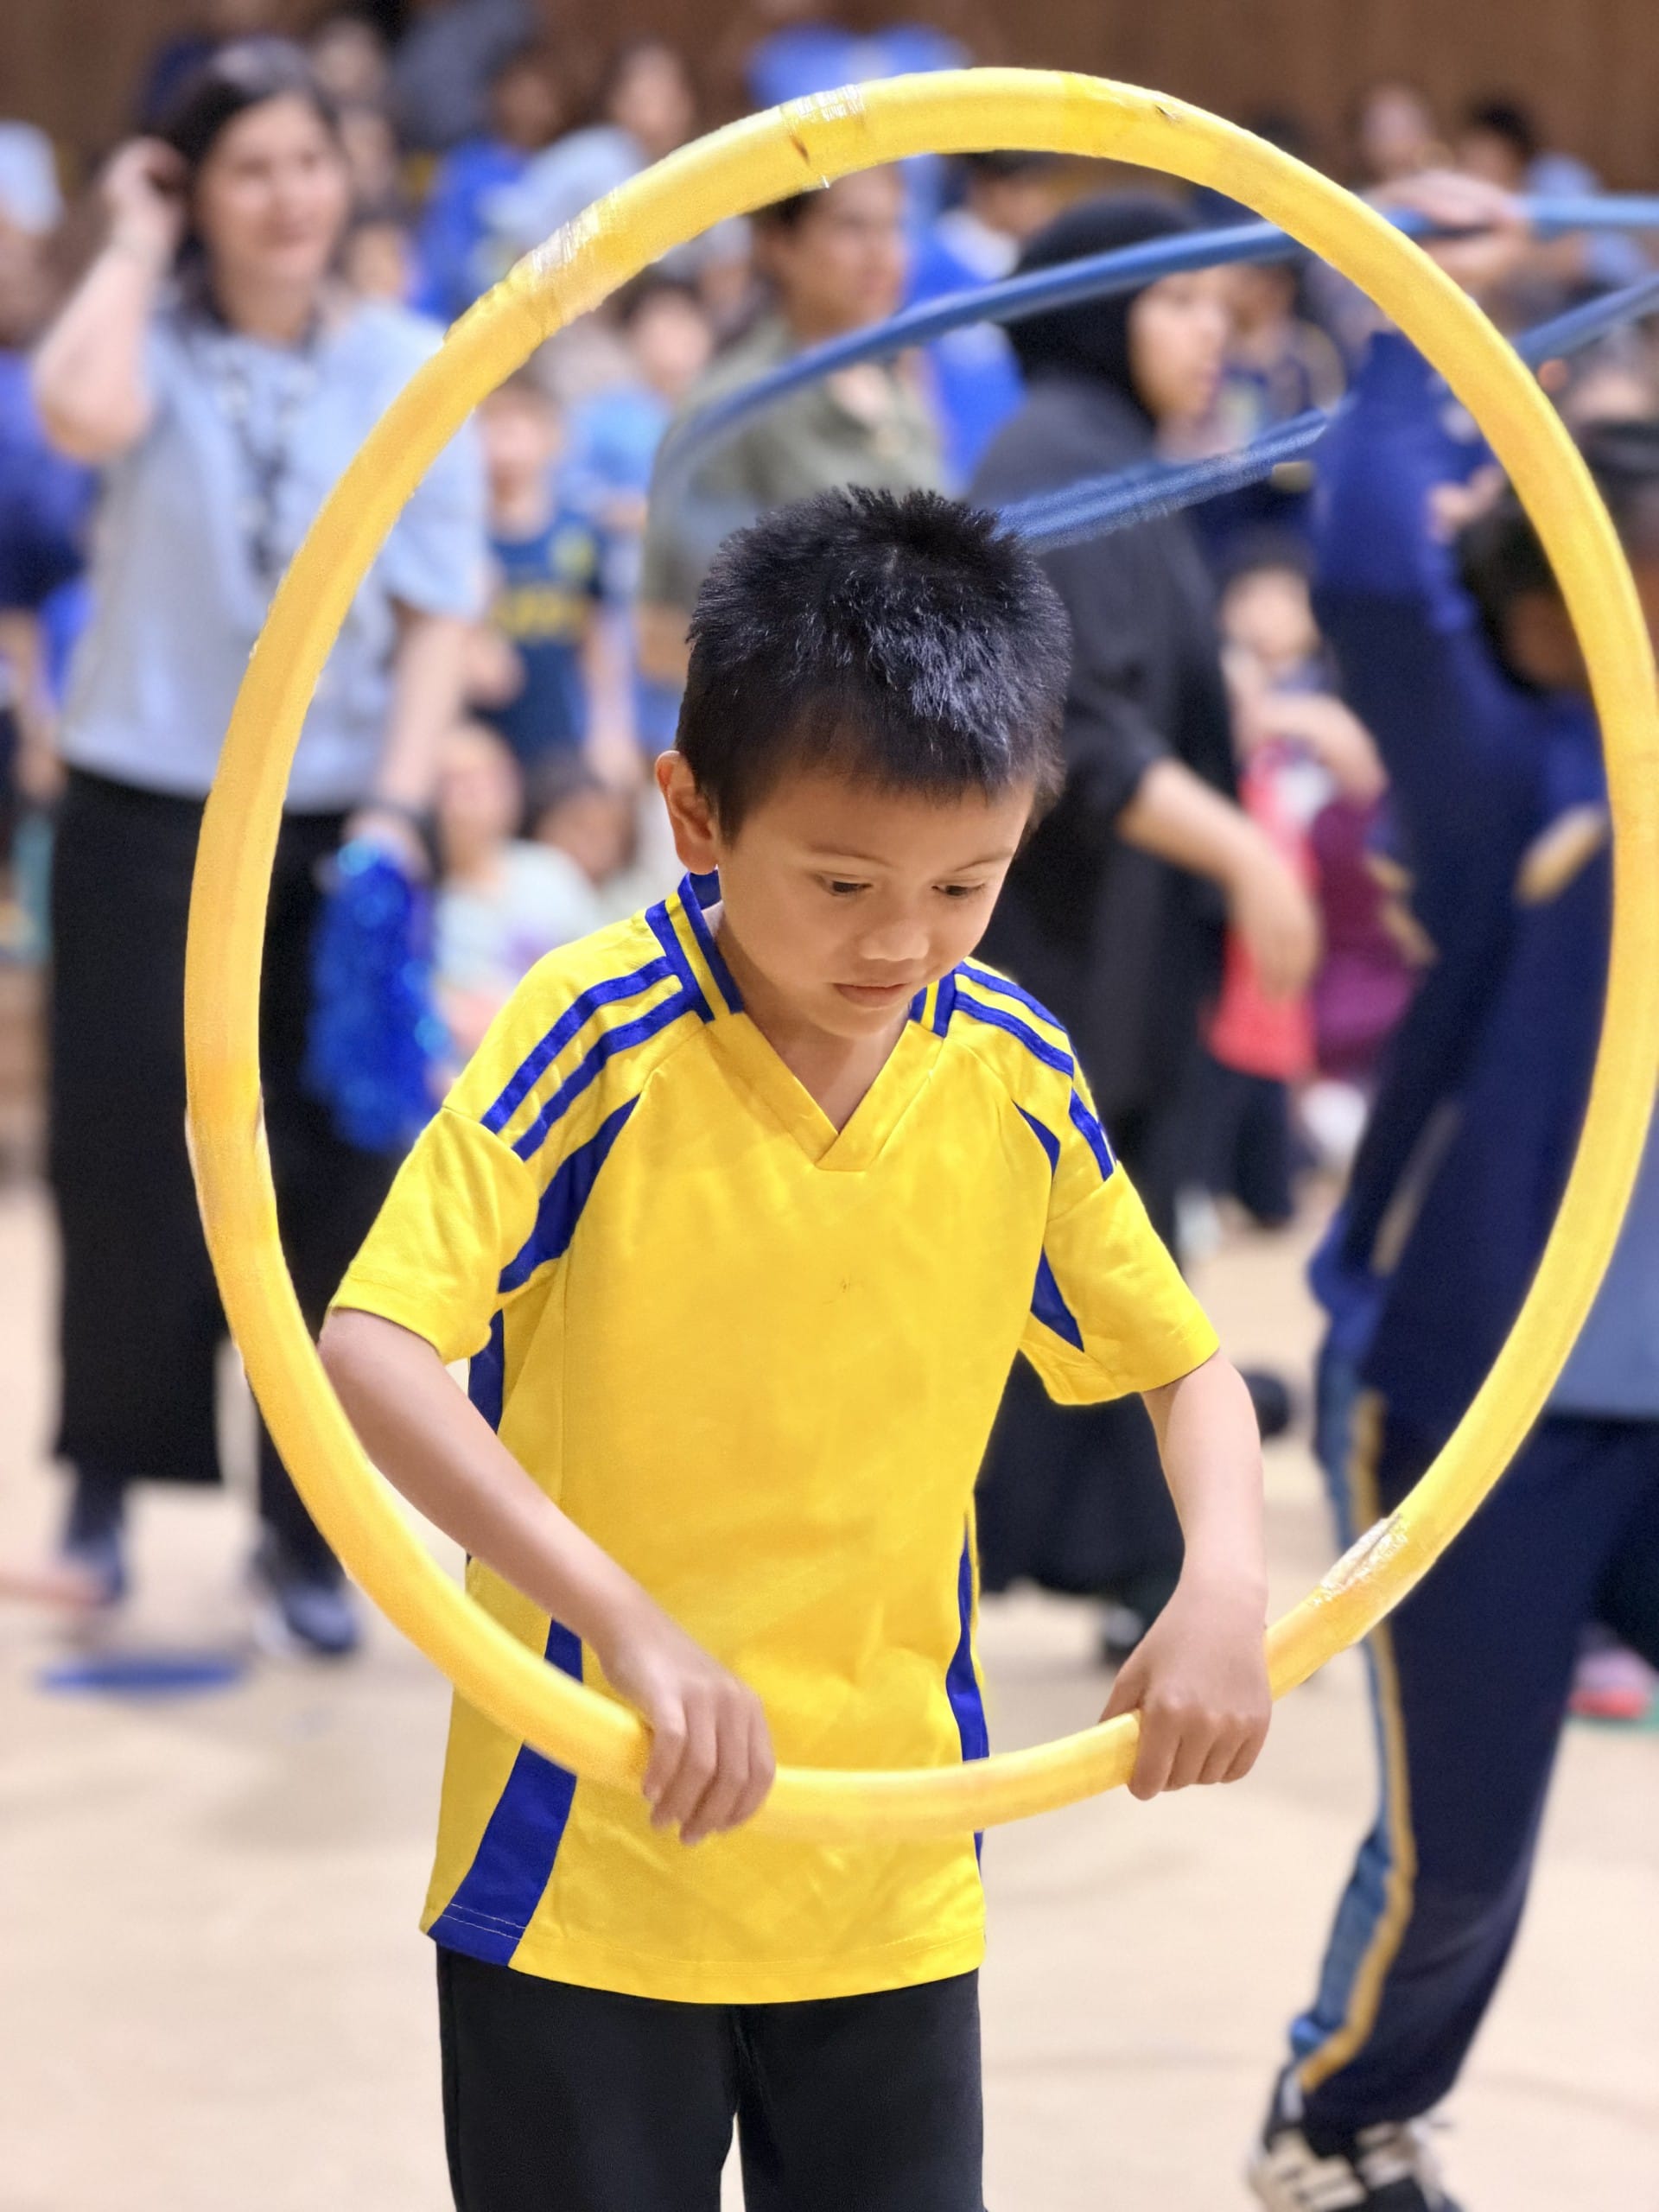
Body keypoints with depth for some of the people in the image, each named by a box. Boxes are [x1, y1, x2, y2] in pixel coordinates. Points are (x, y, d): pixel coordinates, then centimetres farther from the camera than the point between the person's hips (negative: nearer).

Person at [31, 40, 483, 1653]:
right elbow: (83, 416, -25)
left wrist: (394, 808, -12)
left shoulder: (412, 371, 3)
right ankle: (107, 1484, 19)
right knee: (128, 1157, 1)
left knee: (332, 1186, 2)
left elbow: (438, 616, 0)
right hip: (147, 812, -1)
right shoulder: (155, 342, 0)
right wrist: (136, 242, -10)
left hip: (339, 830, 1)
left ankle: (306, 1528, 13)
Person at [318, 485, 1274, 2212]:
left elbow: (1180, 1362, 12)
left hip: (891, 1876, 4)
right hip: (590, 1860, -4)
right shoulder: (600, 1034, -15)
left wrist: (1222, 1581, -9)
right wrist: (626, 1620, -33)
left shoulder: (1013, 1073, -1)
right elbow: (370, 1354, -24)